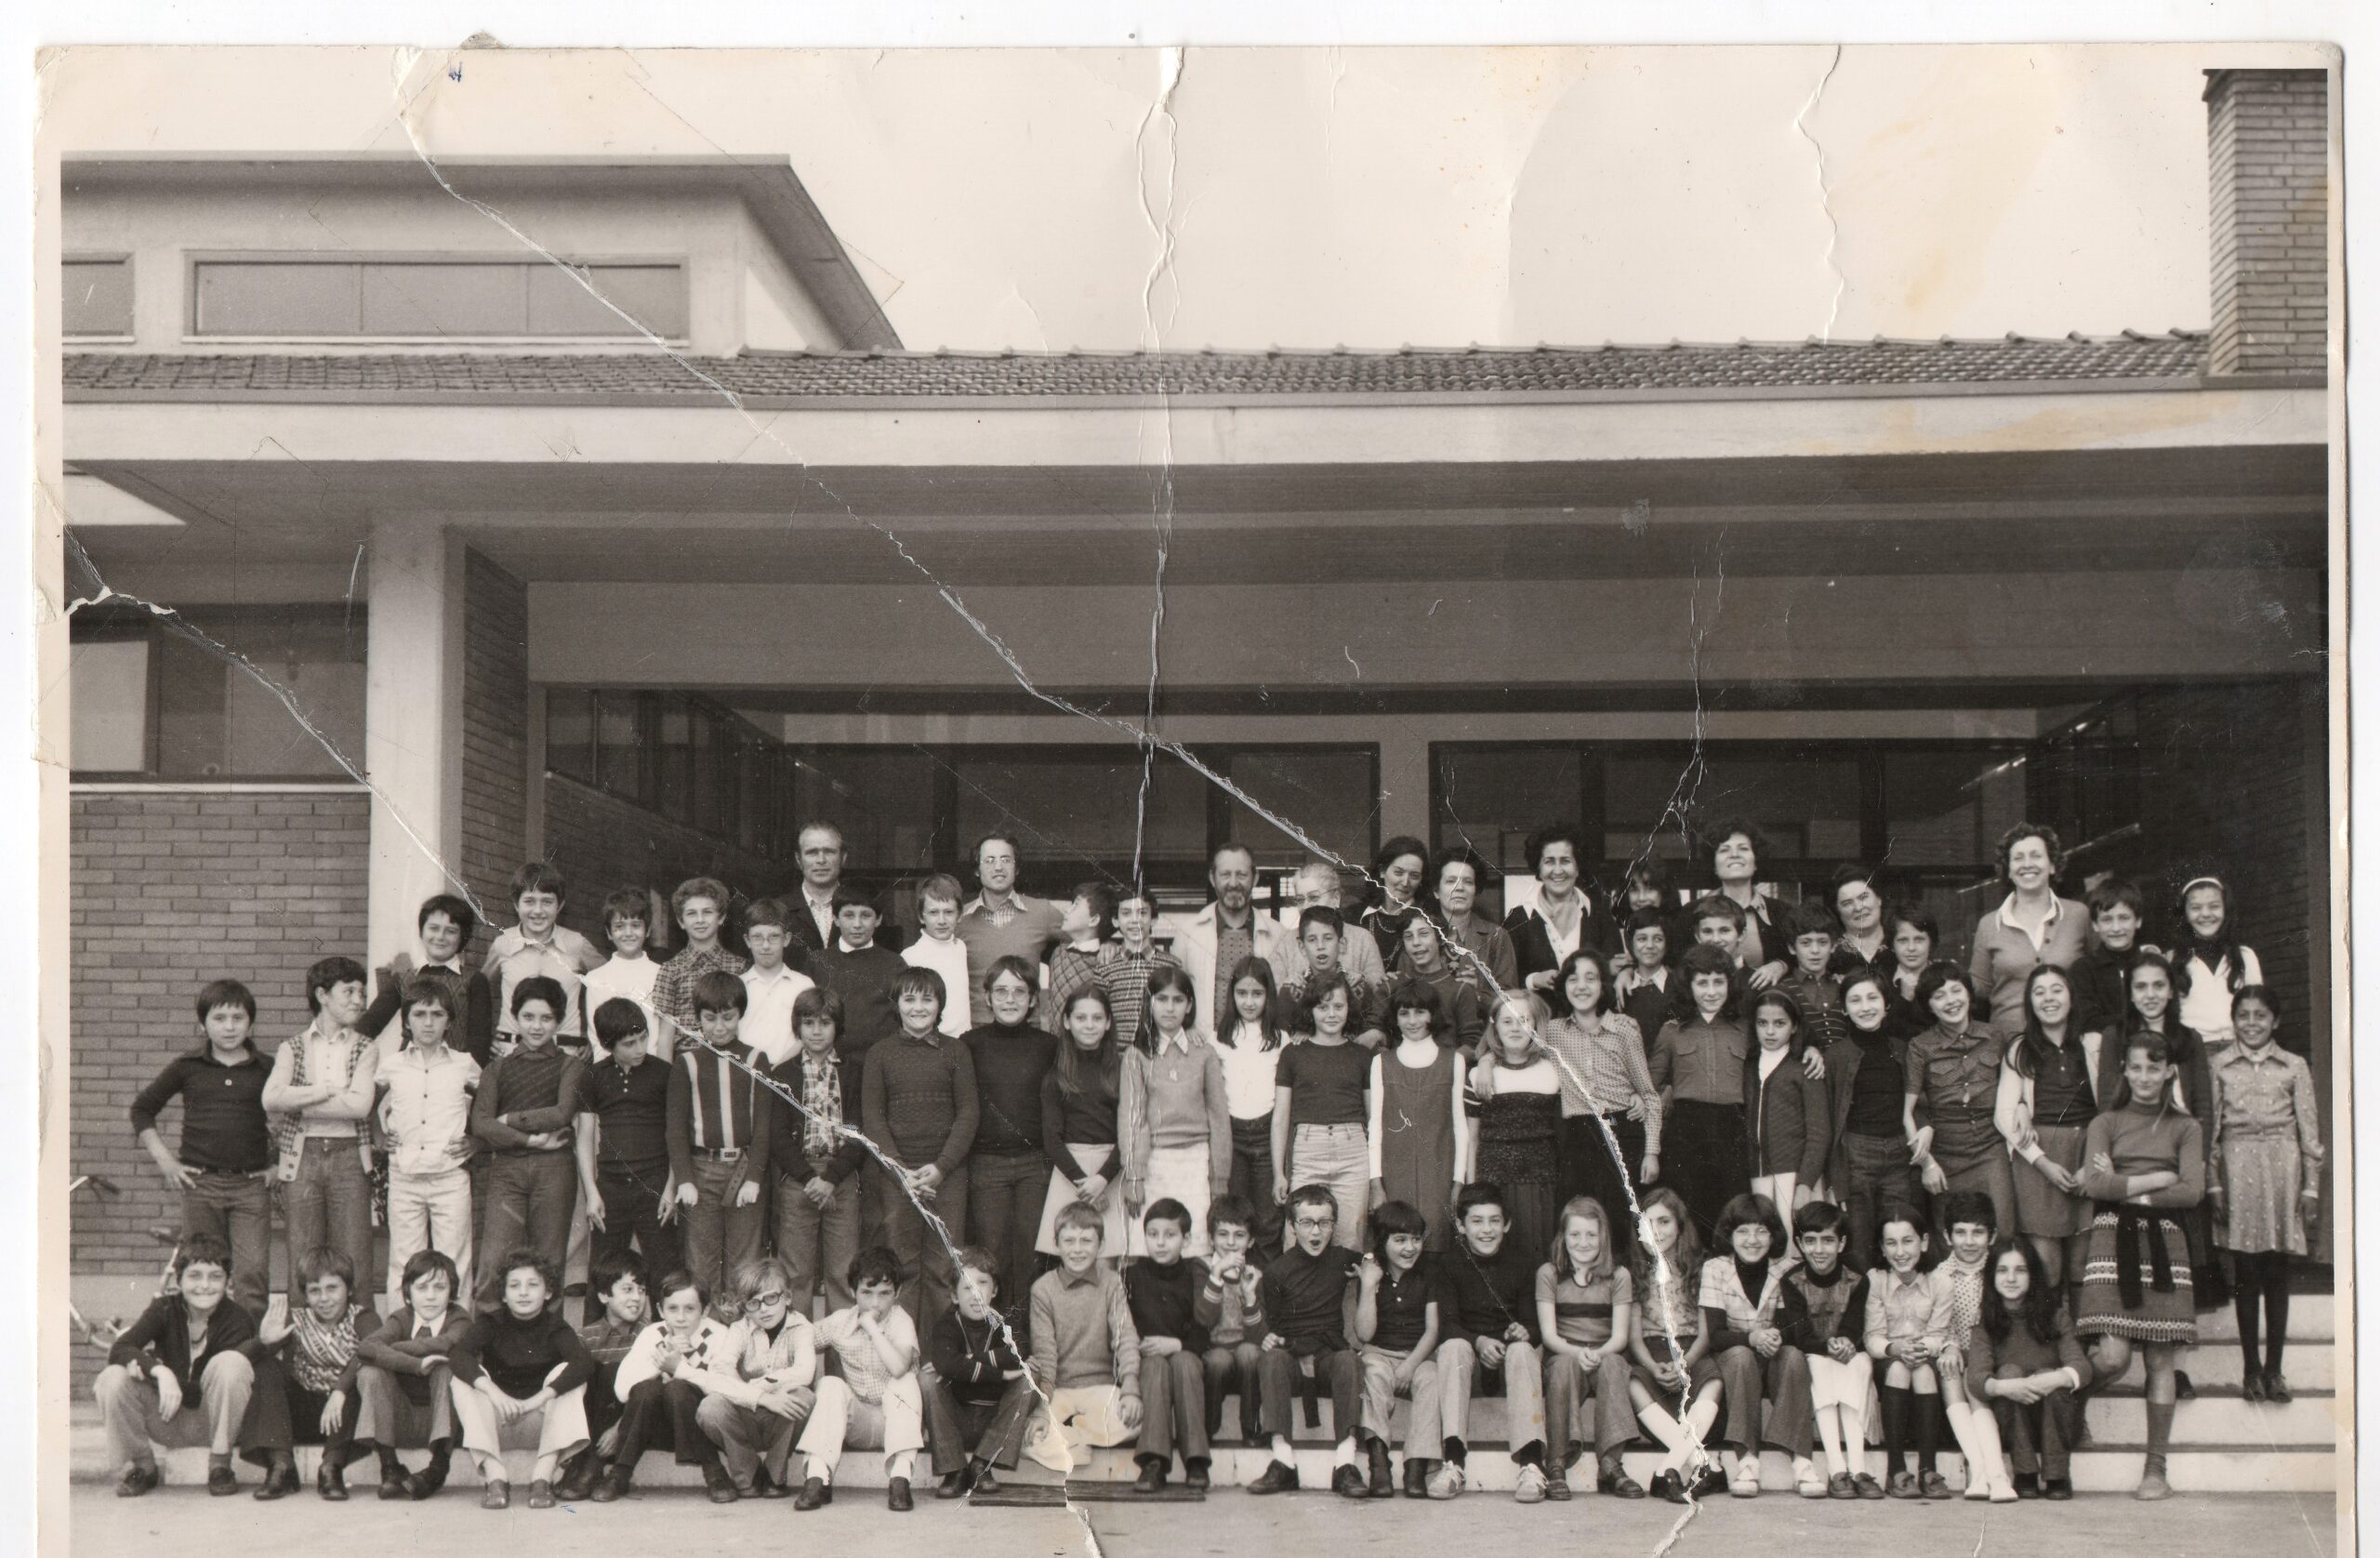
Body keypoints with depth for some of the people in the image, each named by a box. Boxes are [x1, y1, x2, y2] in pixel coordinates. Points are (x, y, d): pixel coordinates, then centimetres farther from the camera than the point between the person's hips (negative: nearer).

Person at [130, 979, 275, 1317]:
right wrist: (163, 1157, 7)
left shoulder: (267, 1070, 5)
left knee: (252, 1273, -9)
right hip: (201, 1183, 1)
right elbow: (142, 1109, 16)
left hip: (251, 1184, -1)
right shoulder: (187, 1067, 6)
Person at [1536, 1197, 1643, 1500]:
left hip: (1606, 1358, 0)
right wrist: (1577, 1352, -24)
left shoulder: (1619, 1276, 7)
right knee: (1566, 1364, -35)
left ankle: (1610, 1465, -38)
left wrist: (1598, 1354, -24)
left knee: (1612, 1364, -34)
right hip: (1562, 1357, 0)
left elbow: (1620, 1336, -2)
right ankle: (1557, 1465, -37)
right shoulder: (1549, 1274, 6)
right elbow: (1548, 1333, -3)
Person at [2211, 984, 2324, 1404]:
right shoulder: (2219, 1066, 5)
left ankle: (2273, 1368, 10)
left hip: (2283, 1169, 1)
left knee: (2277, 1272, 3)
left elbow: (2309, 1130, 7)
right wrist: (2214, 1184, -2)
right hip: (2237, 1168, 0)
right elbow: (2210, 1129, 4)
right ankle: (2250, 1366, 9)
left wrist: (2311, 1187, 2)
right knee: (2246, 1272, 1)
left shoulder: (2294, 1067, 7)